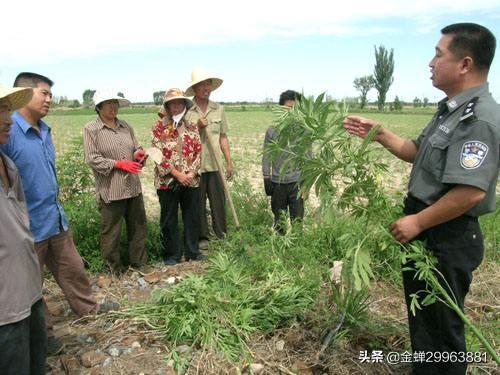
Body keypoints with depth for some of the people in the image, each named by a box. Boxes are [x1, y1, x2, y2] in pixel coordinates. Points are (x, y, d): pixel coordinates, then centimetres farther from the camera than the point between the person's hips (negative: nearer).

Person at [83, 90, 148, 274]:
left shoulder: (125, 126, 11)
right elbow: (92, 158, -10)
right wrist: (119, 164, -18)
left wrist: (139, 153, -9)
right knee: (111, 229, 6)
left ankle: (139, 261, 31)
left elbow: (136, 147, 16)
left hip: (133, 186, 6)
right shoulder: (90, 129, -4)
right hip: (110, 189, -5)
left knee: (138, 225, 14)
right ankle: (113, 266, 24)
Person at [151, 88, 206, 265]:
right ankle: (172, 254, 23)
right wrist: (177, 174, -16)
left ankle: (192, 251, 26)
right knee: (169, 219, 8)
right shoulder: (159, 127, -3)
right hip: (167, 181, -3)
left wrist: (192, 173, -10)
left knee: (192, 217, 11)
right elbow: (159, 155, -10)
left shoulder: (192, 126, 7)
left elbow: (198, 151, 4)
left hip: (191, 180, 3)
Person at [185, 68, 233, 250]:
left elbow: (223, 137, 11)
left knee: (219, 201, 6)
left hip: (215, 164, 2)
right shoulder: (186, 111, -2)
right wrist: (197, 126, -15)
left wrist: (229, 162, 9)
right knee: (198, 203, 7)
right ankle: (202, 237, 21)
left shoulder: (218, 109, 7)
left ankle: (222, 235, 21)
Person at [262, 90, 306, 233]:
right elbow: (266, 156, 2)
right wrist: (266, 178, -2)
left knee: (297, 219, 4)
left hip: (297, 182, -1)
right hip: (277, 182, 1)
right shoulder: (272, 130, -1)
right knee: (279, 219, 15)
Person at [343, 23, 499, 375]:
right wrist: (378, 134, 9)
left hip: (447, 238, -10)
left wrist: (417, 222, -20)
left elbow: (470, 191, -30)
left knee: (440, 323, 9)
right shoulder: (451, 110, 11)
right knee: (422, 313, 25)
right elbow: (418, 153, 19)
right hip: (426, 231, 10)